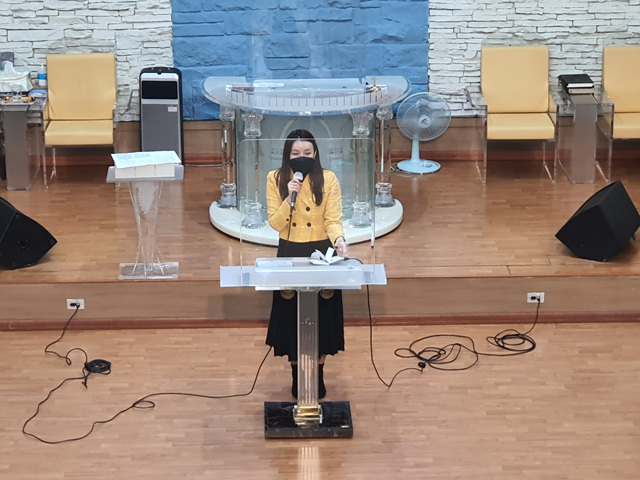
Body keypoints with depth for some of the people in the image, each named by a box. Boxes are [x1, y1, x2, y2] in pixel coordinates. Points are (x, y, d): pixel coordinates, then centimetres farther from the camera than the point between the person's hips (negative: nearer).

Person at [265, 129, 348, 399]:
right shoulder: (276, 179, -6)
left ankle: (318, 375, 22)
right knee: (291, 314, 6)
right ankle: (296, 375, 22)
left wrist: (339, 239, -32)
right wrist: (289, 198, -25)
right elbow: (275, 224, -10)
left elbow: (333, 220, -11)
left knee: (322, 314, 6)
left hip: (321, 252, 0)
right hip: (289, 254, 1)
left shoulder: (328, 179, -8)